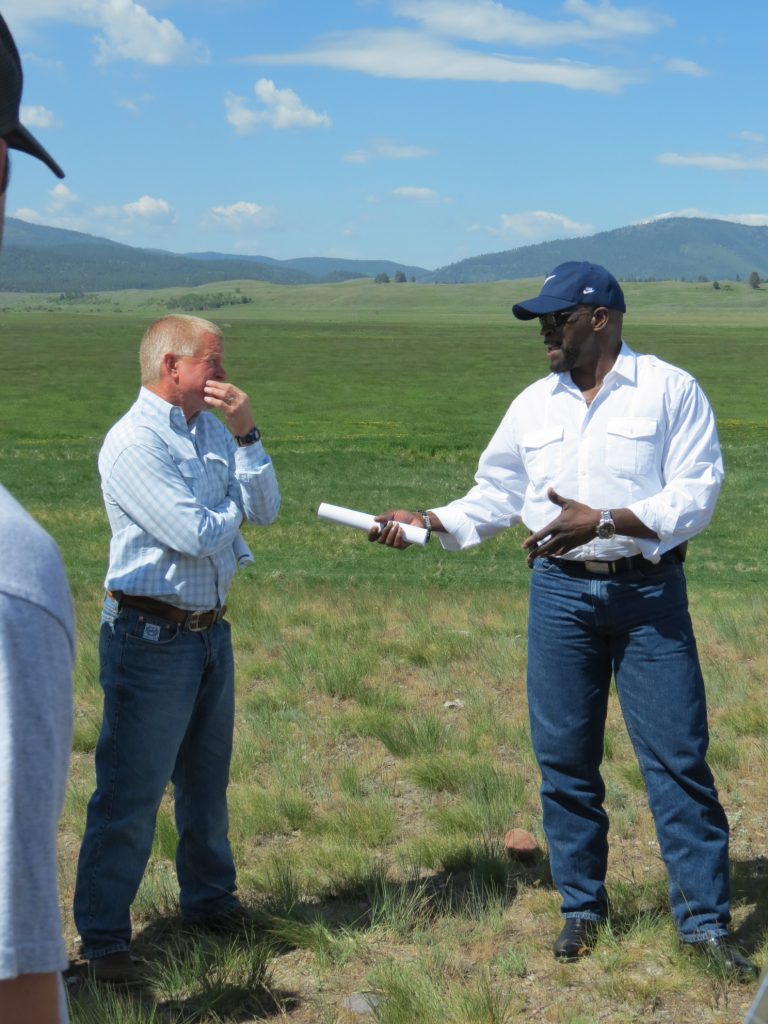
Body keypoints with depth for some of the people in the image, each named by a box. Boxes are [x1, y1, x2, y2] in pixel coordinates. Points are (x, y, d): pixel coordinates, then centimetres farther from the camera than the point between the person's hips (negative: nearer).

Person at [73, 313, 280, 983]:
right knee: (130, 794, -2)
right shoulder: (134, 443, -17)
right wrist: (229, 510, -1)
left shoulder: (212, 431, 9)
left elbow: (264, 509, 3)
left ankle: (210, 901, 36)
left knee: (206, 781, 20)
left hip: (211, 628, 8)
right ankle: (103, 936, 8)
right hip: (152, 638, -8)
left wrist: (246, 433, -7)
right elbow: (200, 536, -22)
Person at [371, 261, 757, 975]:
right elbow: (493, 499, 15)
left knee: (677, 756, -2)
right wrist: (426, 522, -1)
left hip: (649, 594, -4)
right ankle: (581, 907, 22)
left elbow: (695, 495, -10)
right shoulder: (533, 405, 11)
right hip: (560, 593, 4)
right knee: (564, 756, 8)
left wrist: (602, 521, -21)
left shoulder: (670, 390, -2)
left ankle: (704, 919, 7)